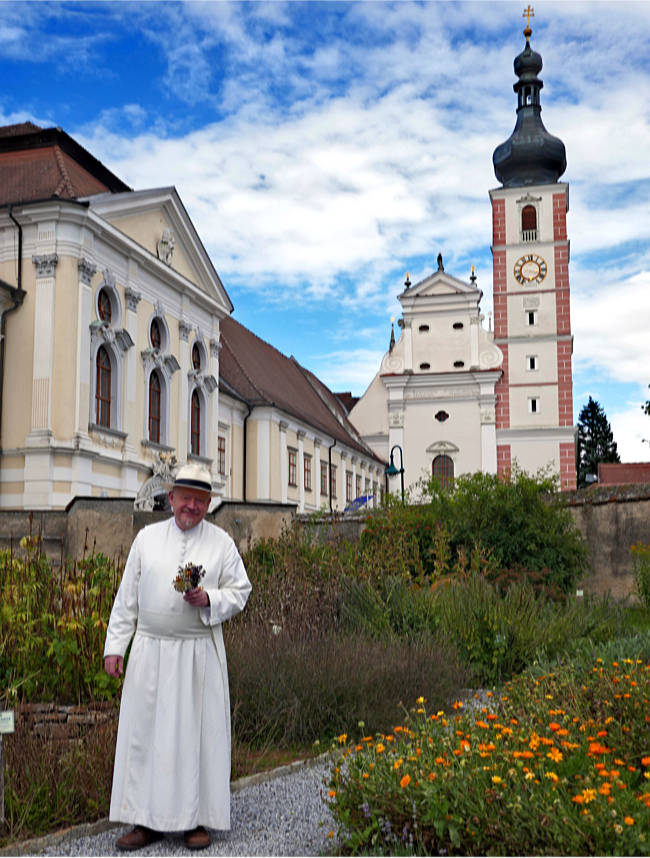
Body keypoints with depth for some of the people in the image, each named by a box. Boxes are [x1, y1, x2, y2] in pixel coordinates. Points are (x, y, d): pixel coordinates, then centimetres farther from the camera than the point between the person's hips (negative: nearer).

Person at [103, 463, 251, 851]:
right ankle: (147, 821, 14)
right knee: (144, 731, 3)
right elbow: (127, 597, 10)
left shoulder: (222, 542, 4)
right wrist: (115, 645, 5)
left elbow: (240, 592, 6)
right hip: (150, 650, 2)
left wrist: (208, 599, -13)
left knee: (198, 731, 2)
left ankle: (196, 819, 14)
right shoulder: (147, 537, 8)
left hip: (200, 653, -1)